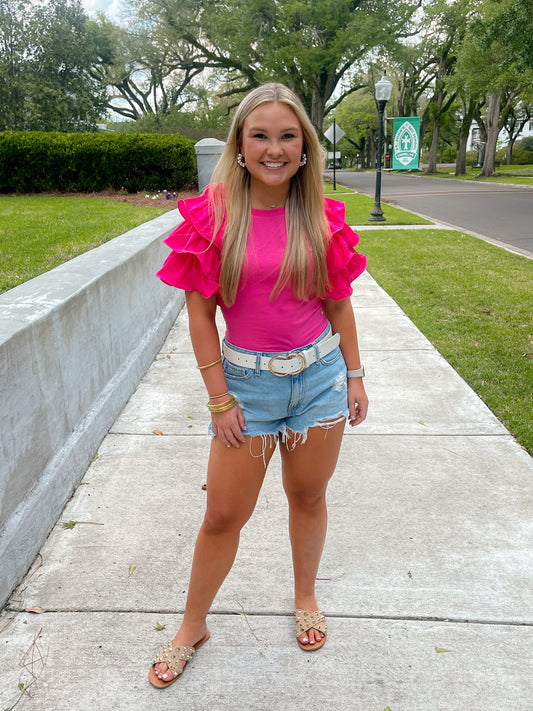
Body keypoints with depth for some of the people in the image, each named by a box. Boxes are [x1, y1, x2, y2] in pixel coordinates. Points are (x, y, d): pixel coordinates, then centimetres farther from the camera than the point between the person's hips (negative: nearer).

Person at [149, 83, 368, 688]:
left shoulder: (321, 216, -2)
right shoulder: (213, 215, -8)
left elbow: (338, 302, 6)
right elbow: (200, 310, -6)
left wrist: (354, 376, 7)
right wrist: (219, 397, -7)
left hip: (319, 373, 2)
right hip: (247, 378, -1)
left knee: (308, 497, 17)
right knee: (223, 516, 7)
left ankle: (305, 598, 45)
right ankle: (192, 627, 33)